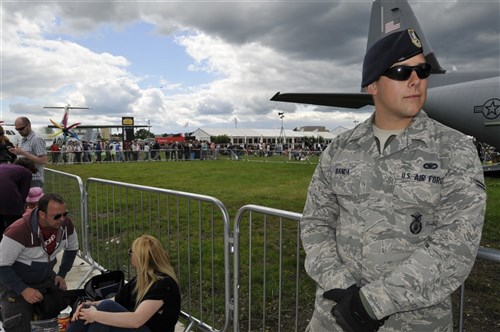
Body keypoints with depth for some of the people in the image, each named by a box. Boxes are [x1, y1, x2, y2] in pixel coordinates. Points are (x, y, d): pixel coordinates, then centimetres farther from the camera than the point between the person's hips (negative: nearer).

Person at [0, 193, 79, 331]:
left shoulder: (65, 224, -15)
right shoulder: (18, 232, -32)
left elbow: (72, 248, 6)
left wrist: (61, 274, 3)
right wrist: (23, 290, -25)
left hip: (47, 279, 5)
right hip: (15, 283, -4)